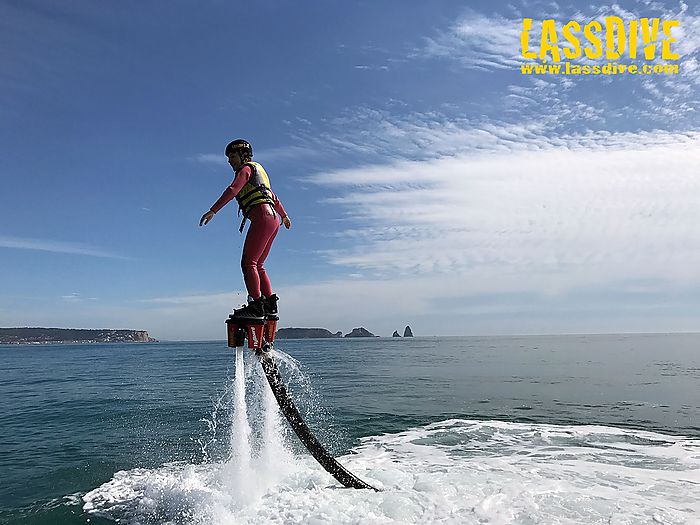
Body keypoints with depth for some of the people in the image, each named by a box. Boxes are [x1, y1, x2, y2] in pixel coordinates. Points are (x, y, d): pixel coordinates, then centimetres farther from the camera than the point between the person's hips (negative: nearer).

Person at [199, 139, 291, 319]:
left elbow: (232, 190, -15)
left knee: (248, 263, -13)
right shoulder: (258, 171, 31)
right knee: (258, 265, 10)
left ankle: (256, 306, -19)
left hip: (262, 216, -10)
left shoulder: (246, 169, 3)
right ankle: (270, 303, 7)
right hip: (273, 220, 10)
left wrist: (212, 211, -24)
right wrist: (284, 216, 53)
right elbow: (273, 198, 40)